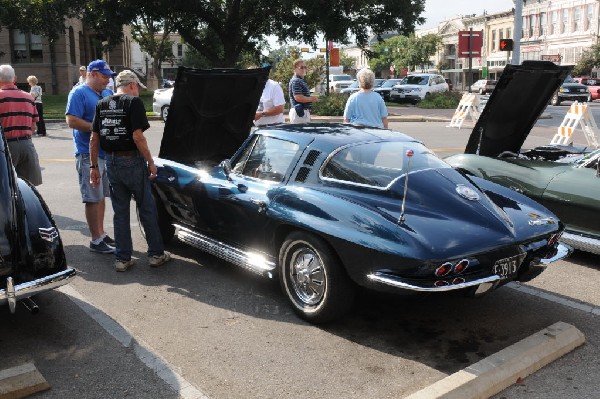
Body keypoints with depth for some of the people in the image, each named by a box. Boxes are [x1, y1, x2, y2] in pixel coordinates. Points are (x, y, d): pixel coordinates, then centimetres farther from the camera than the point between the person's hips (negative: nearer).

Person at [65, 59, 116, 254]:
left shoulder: (108, 94, 15)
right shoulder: (79, 93, -8)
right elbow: (72, 121, -17)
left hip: (108, 153, 8)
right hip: (89, 155, -7)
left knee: (101, 196, 14)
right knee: (93, 198, -3)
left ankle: (101, 233, 24)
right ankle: (96, 240, 3)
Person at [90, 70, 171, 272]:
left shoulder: (101, 104, 8)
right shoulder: (133, 102, -9)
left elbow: (94, 139, 6)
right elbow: (137, 136, -17)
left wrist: (94, 167, 10)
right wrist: (151, 162, -10)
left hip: (111, 163, 5)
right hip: (133, 162, -5)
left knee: (120, 212, 12)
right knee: (147, 209, 8)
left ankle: (122, 258, 16)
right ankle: (156, 254, 16)